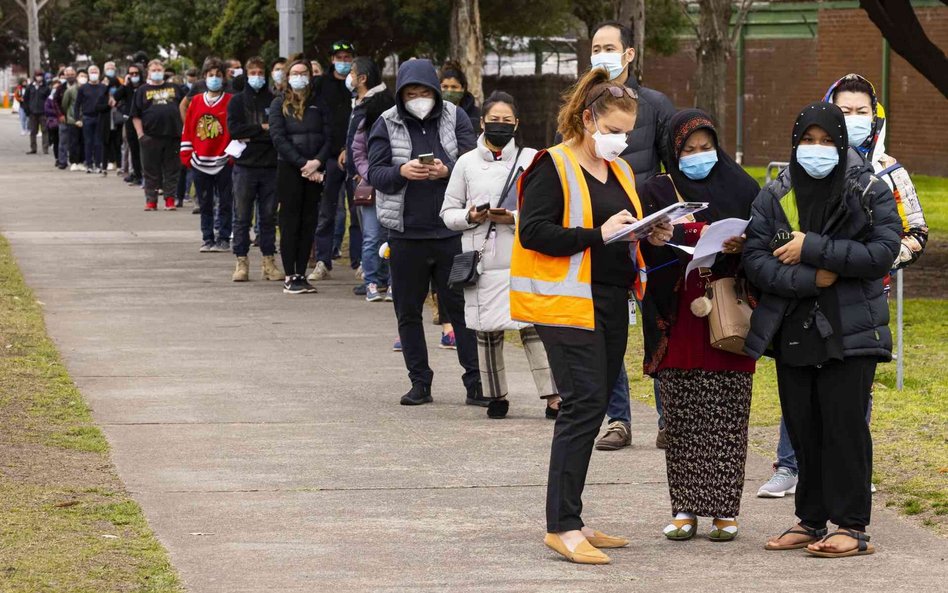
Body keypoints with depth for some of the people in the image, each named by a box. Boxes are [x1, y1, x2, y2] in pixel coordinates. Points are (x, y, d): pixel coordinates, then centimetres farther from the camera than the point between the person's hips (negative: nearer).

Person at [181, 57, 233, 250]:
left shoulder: (230, 102, -2)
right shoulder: (196, 102, 7)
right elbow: (187, 129, 9)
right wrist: (186, 155, 4)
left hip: (223, 162, -3)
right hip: (200, 162, 3)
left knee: (225, 203, 2)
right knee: (205, 203, 8)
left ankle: (223, 239, 8)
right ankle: (207, 239, 14)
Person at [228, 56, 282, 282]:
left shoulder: (275, 101, 8)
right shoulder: (238, 101, 7)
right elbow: (234, 128, -8)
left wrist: (251, 136, -11)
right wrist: (263, 129, -9)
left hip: (270, 166, 1)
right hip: (245, 166, -1)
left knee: (269, 217, 5)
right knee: (242, 217, 1)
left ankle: (269, 261, 11)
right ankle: (242, 262, 5)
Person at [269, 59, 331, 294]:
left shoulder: (318, 104, 9)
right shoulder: (279, 104, 3)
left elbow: (328, 137, 3)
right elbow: (278, 138, -7)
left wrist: (317, 162, -14)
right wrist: (302, 164, -16)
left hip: (314, 171, 3)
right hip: (289, 169, -3)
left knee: (309, 222, 4)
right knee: (290, 222, -2)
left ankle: (301, 274, 10)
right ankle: (290, 277, 0)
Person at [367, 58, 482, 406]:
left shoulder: (455, 118, 3)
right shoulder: (387, 124, 3)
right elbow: (374, 173, -2)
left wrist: (448, 171, -21)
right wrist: (401, 172, -22)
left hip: (452, 230, -1)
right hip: (405, 232, 1)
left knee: (462, 306, 0)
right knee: (409, 311, 7)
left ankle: (475, 382, 4)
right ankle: (420, 383, 16)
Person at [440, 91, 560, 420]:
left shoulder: (531, 159, 5)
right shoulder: (467, 163, 8)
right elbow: (448, 212, 11)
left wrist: (514, 217, -14)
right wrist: (471, 217, -9)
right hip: (482, 259, 2)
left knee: (532, 325, -9)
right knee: (487, 331, 6)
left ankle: (553, 395, -10)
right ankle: (496, 396, 18)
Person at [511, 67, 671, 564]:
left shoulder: (620, 171, 17)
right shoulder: (552, 167, -7)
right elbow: (533, 231, -16)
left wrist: (648, 235, 3)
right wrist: (597, 235, -22)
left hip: (611, 304, 8)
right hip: (567, 303, -8)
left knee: (591, 409, 10)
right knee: (583, 406, -13)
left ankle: (570, 521, 16)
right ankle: (561, 527, -12)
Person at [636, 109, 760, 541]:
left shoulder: (740, 189, 9)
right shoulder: (658, 192, 7)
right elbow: (652, 255, -5)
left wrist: (739, 247, -15)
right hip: (679, 321, 0)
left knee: (727, 418, -2)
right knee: (681, 420, 1)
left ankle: (724, 510, 3)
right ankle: (685, 509, 8)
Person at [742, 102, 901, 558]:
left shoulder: (870, 193, -1)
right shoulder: (774, 198, 7)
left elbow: (883, 251, -13)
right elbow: (755, 259, -3)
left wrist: (813, 249, -17)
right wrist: (811, 279, -17)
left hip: (850, 331, -4)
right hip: (793, 331, 4)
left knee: (844, 425, -6)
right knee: (803, 427, 7)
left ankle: (853, 527, -2)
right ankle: (810, 521, 17)